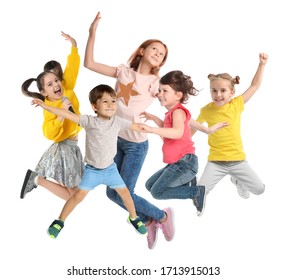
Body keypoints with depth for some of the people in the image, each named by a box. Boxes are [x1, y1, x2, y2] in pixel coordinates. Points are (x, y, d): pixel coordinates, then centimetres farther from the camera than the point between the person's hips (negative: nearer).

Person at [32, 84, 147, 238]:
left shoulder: (117, 121, -7)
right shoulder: (89, 121, -16)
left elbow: (136, 126, 4)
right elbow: (68, 114, -22)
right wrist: (45, 106, -28)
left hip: (110, 168, 3)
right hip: (92, 170, -3)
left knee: (124, 192, 8)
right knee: (79, 194, -10)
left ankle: (134, 218, 34)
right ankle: (60, 221, 10)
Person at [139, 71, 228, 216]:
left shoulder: (178, 111, -16)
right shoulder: (173, 111, 15)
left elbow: (178, 132, -37)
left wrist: (152, 129, -47)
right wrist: (152, 117, 29)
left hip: (184, 162, -11)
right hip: (177, 163, 11)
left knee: (157, 192, -12)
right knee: (150, 185, 13)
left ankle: (196, 192, -6)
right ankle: (187, 183, 8)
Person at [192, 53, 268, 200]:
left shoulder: (236, 105, -5)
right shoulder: (206, 110, -6)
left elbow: (254, 86, 3)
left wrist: (261, 64, -2)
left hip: (238, 159, 2)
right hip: (215, 161, -1)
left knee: (259, 189, 2)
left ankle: (237, 181, 33)